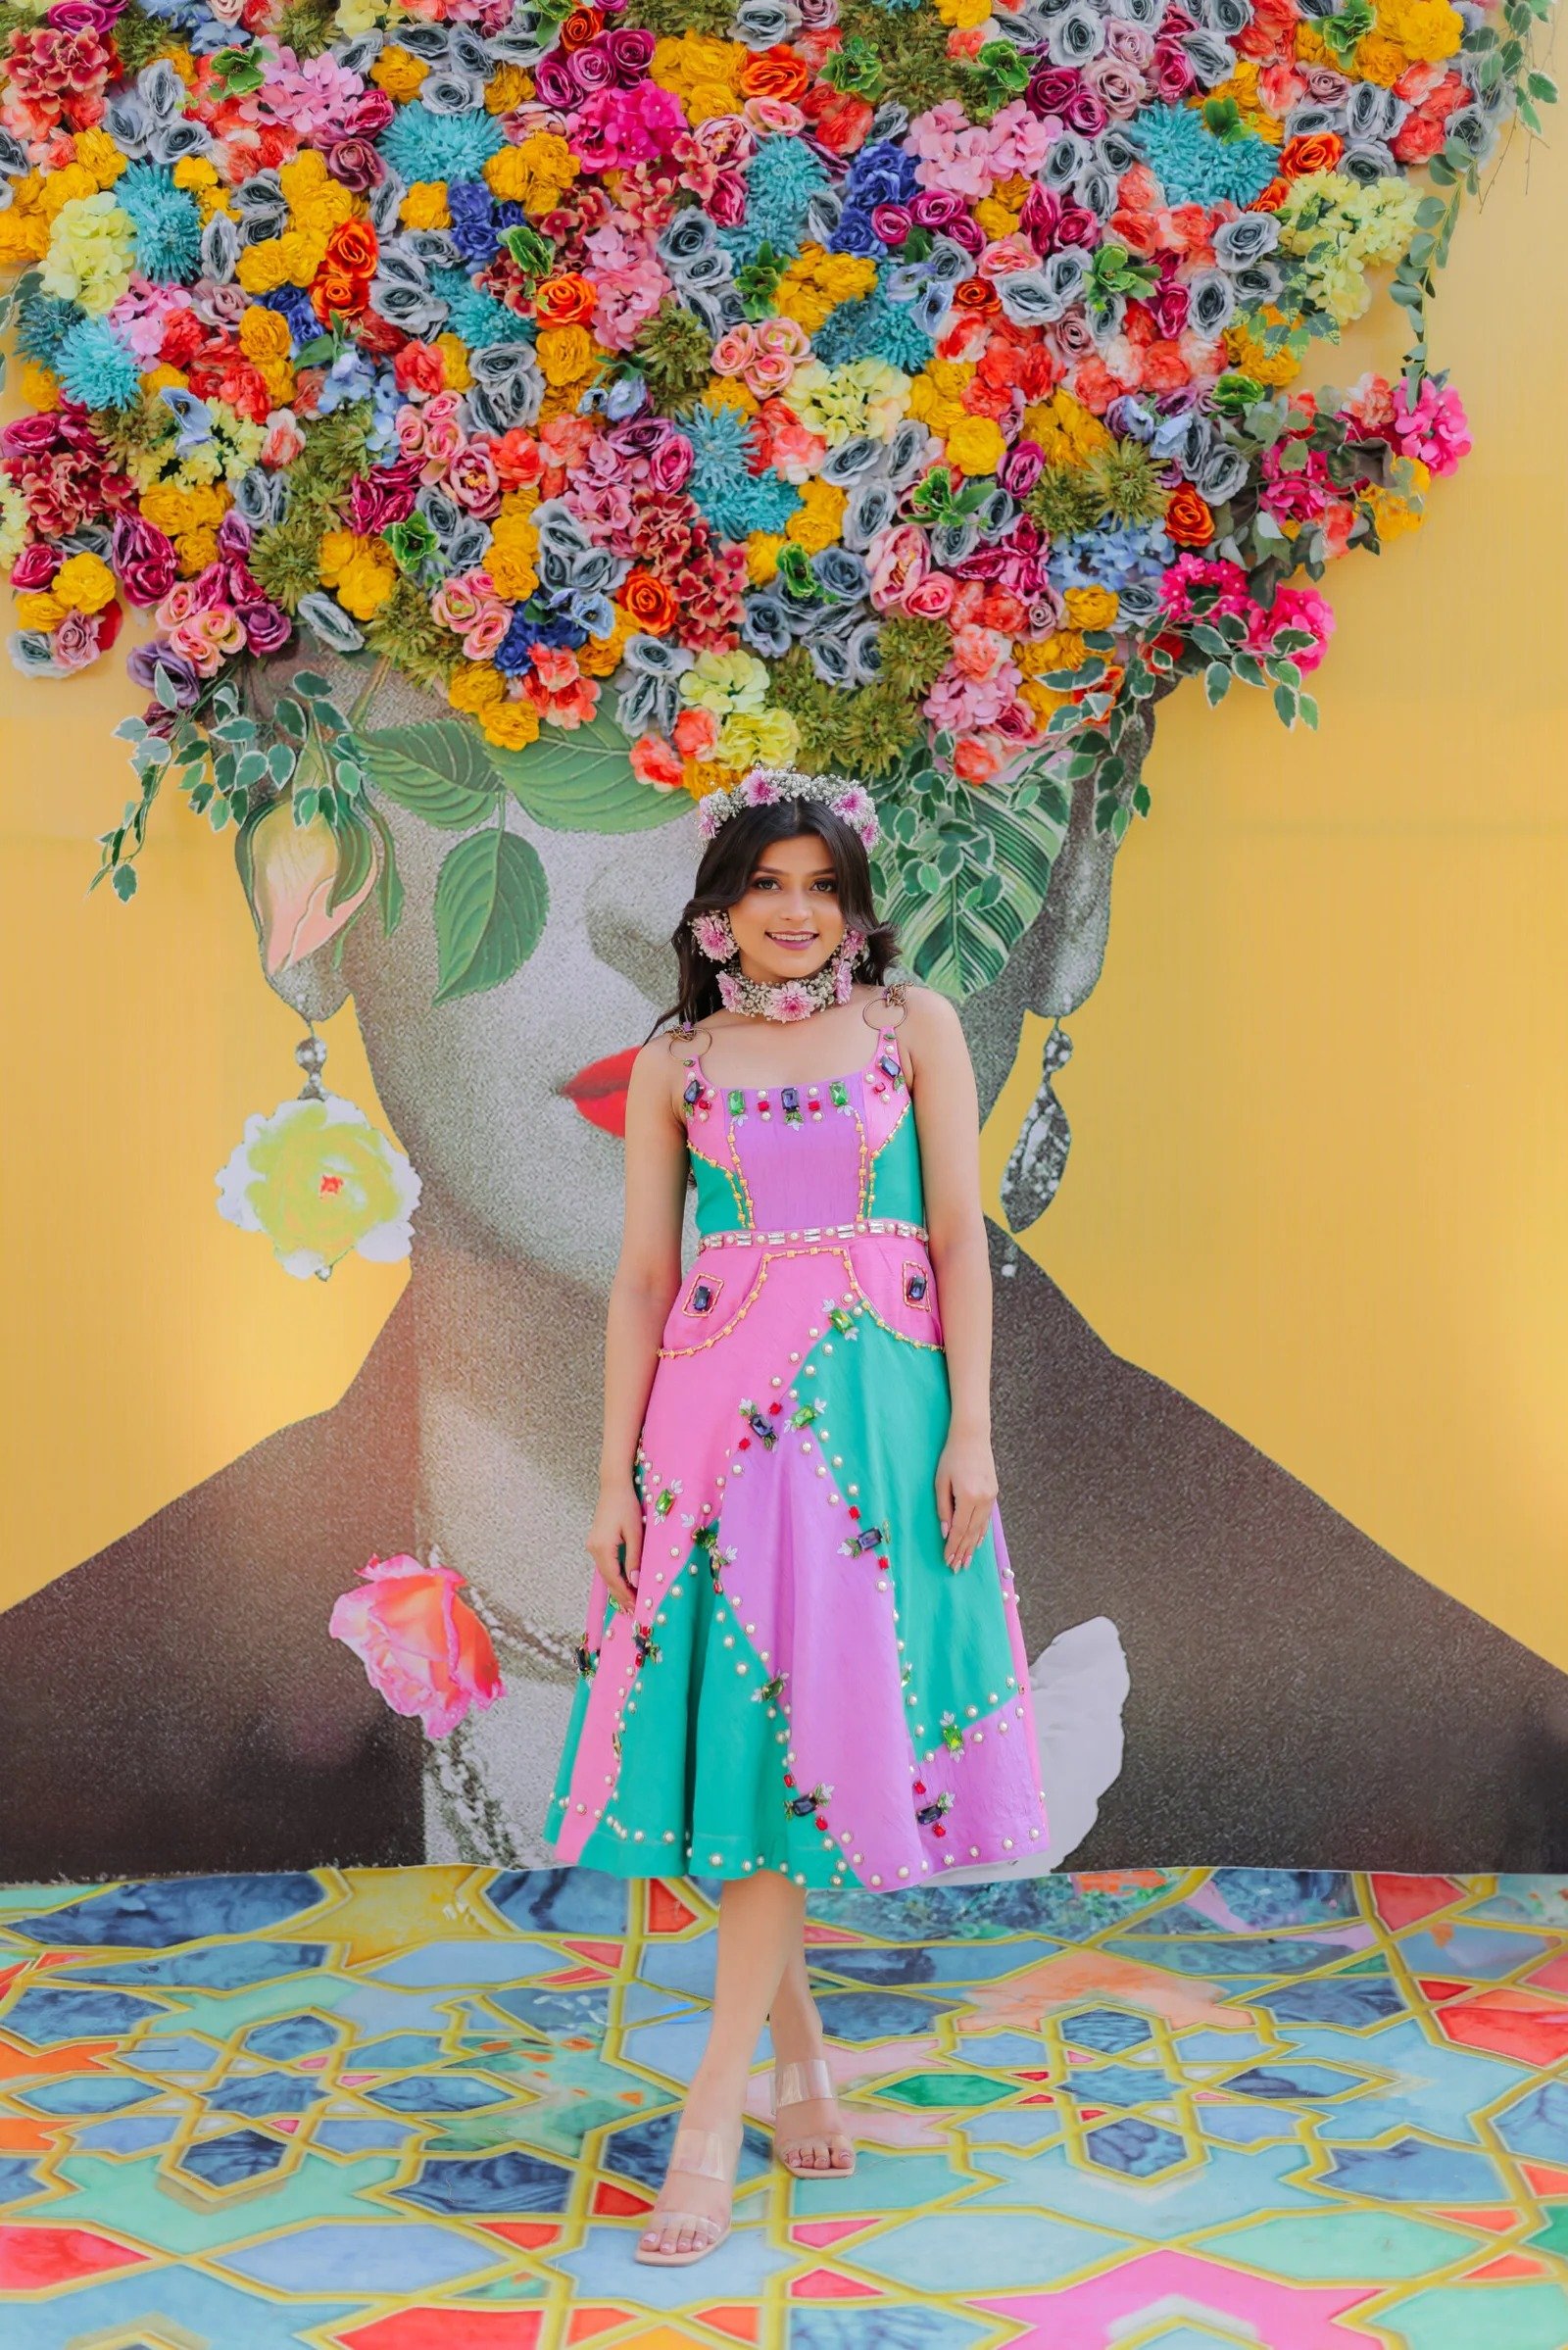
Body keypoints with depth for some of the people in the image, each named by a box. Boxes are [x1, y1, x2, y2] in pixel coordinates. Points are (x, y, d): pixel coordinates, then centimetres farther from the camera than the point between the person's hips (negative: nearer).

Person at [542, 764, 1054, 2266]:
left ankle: (714, 2110, 2)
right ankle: (796, 2049, 21)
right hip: (718, 1406, 1)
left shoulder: (913, 1026, 5)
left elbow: (960, 1237, 2)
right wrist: (616, 1473, 0)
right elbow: (643, 1276, 6)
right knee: (737, 1710, 1)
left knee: (820, 1720, -4)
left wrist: (970, 1430, -6)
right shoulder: (674, 1064, 8)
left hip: (879, 1406, -1)